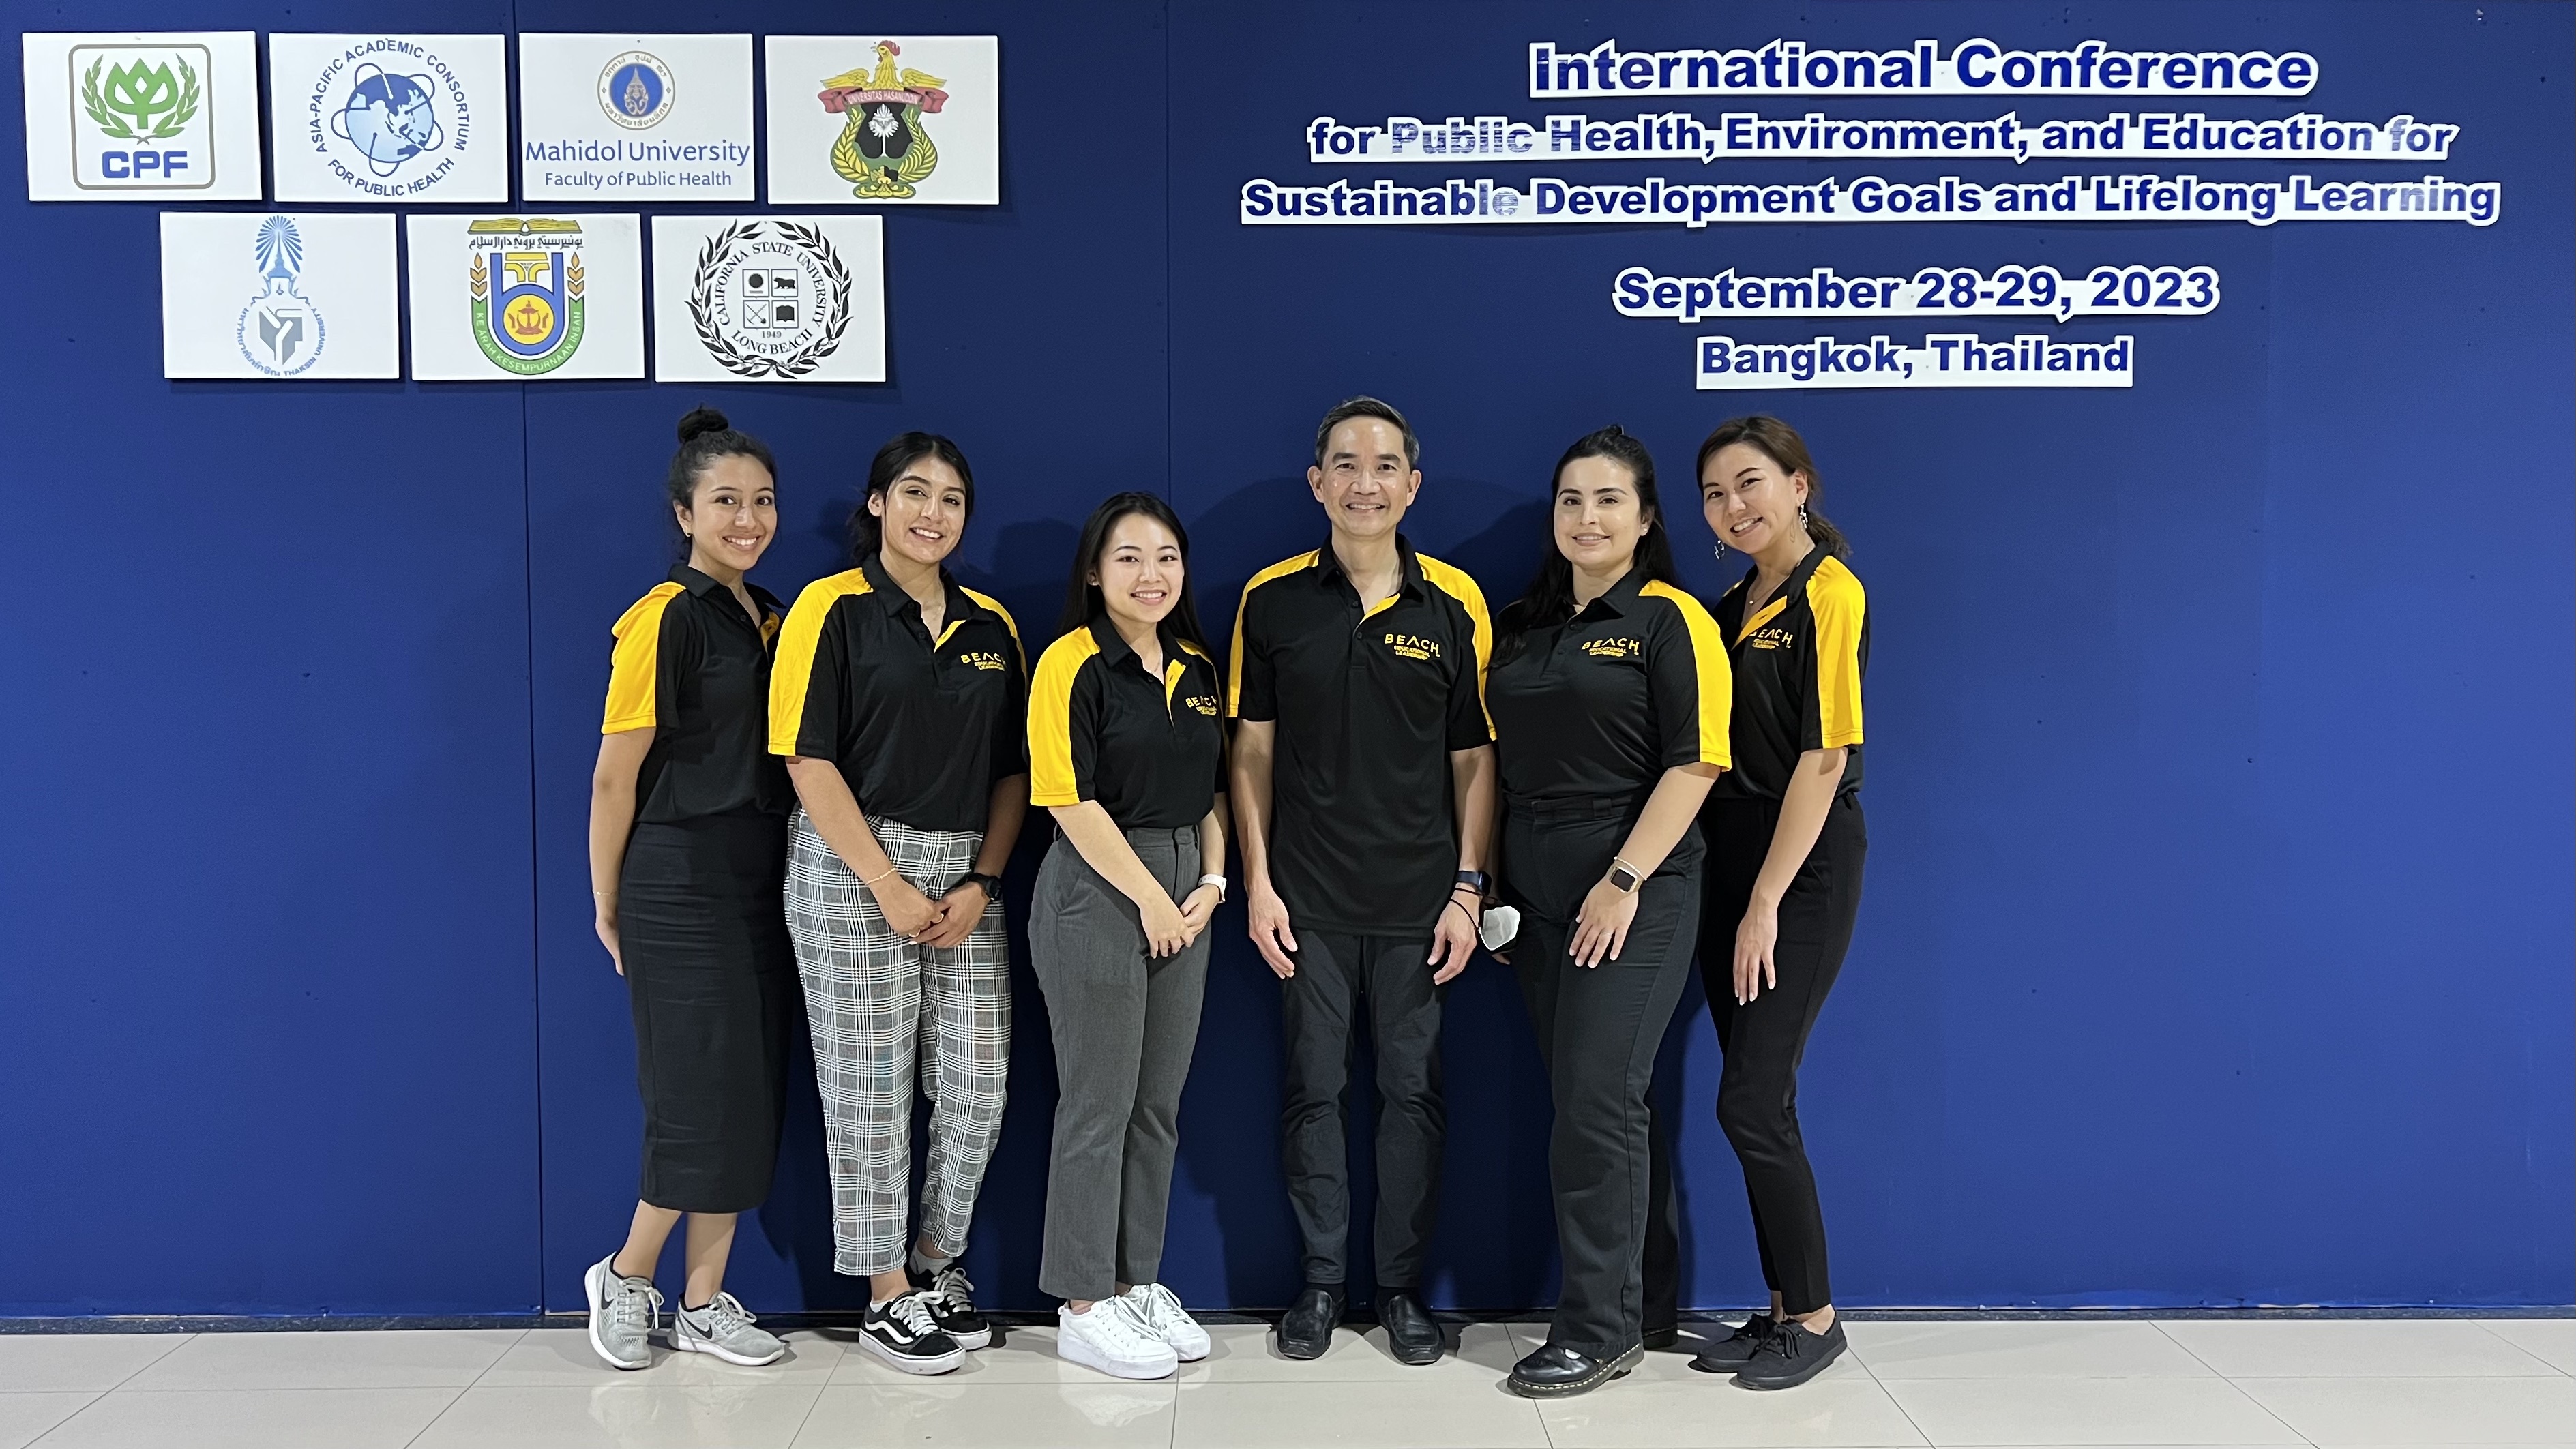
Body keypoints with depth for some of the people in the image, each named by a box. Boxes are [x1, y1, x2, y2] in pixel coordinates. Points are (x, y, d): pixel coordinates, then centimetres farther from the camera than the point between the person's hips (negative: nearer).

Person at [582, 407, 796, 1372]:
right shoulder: (665, 618, -11)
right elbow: (615, 775, -11)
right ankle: (625, 1277, 19)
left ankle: (704, 1303, 20)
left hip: (760, 882, 7)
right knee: (703, 1095, -4)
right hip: (681, 884, -7)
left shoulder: (768, 618, 12)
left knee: (750, 1097, 8)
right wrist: (609, 902, -7)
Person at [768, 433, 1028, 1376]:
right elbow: (808, 760, -10)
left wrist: (980, 884, -2)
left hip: (965, 874, 5)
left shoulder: (991, 625, 10)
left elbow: (1012, 771, 10)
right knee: (869, 1088, 2)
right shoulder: (832, 608, -4)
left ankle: (936, 1264, 26)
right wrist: (890, 886, -13)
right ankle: (886, 1298, 16)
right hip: (852, 870, -5)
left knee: (977, 1081, 5)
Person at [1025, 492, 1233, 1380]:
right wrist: (1150, 898, -13)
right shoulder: (1073, 665, -10)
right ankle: (1083, 1307, 13)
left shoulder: (1198, 669, 11)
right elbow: (1071, 800, -15)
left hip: (1185, 894, 7)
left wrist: (1210, 884, 1)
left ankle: (1137, 1280, 26)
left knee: (1159, 1104, 12)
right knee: (1098, 1107, 1)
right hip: (1097, 893, -7)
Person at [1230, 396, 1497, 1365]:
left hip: (1419, 898, 0)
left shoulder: (1455, 604, 0)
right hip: (1307, 897, 0)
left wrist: (1468, 890, -3)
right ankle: (1321, 1280, 23)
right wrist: (1258, 884, -2)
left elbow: (1473, 759, 3)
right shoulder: (1272, 600, 1)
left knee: (1413, 1090, 7)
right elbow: (1253, 752, 4)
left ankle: (1403, 1286, 22)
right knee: (1313, 1087, 8)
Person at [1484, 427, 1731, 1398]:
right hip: (1536, 895, 6)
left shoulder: (1667, 619, -5)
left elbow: (1695, 762, -12)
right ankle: (1618, 1305, 22)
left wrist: (1625, 880, -17)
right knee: (1577, 1100, 10)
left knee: (1599, 1097, -7)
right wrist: (1485, 881, 8)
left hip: (1632, 891, -6)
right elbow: (1498, 760, 15)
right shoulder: (1523, 626, 13)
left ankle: (1597, 1329, 4)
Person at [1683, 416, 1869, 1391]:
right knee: (1758, 1103, 10)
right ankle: (1783, 1309, 21)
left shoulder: (1828, 593, -10)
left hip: (1803, 874, -7)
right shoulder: (1733, 607, 14)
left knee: (1752, 1101, -6)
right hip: (1727, 869, 8)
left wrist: (1767, 902, -16)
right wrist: (1732, 897, 7)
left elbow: (1824, 757, -15)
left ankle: (1815, 1317, 10)